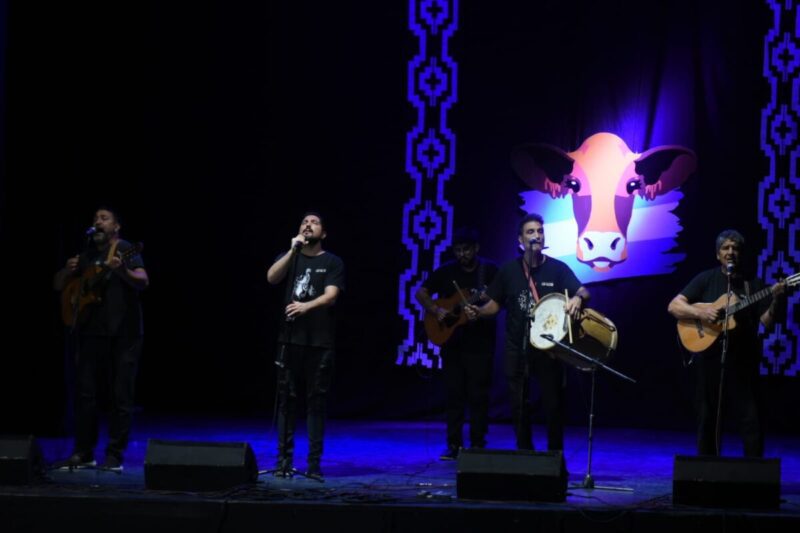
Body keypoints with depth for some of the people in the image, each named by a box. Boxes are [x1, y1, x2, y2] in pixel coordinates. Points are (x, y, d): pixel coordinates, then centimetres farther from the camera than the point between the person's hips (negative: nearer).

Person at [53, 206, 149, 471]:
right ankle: (83, 453, 13)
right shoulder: (87, 254, 14)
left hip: (123, 332, -6)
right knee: (84, 392, 5)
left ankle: (115, 455, 2)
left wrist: (121, 270, -38)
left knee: (120, 396, -3)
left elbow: (143, 281, -19)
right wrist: (67, 270, -5)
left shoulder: (125, 250, -4)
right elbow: (58, 285, 17)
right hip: (91, 330, 6)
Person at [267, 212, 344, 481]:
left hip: (319, 341, -2)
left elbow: (330, 295, -8)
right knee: (286, 399, 0)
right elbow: (271, 278, -6)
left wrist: (306, 306, -26)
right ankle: (284, 460, 4)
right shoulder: (289, 257, 13)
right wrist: (293, 250, -14)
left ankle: (314, 464, 2)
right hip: (290, 338, 2)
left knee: (316, 402, -1)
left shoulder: (332, 262, 6)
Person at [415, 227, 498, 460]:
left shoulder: (490, 270, 0)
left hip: (480, 341, -3)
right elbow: (421, 293, 8)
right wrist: (436, 310, -8)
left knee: (478, 394, -3)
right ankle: (454, 444, 9)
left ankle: (478, 445, 3)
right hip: (451, 339, 3)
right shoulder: (446, 271, 6)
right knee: (453, 393, 5)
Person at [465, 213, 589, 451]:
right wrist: (478, 312, -11)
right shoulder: (509, 270, 5)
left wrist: (577, 299, -36)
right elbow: (495, 304, 10)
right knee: (519, 404, 7)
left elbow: (583, 291, -12)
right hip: (517, 348, 2)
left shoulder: (557, 268, -2)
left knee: (553, 403, -1)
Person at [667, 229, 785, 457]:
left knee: (751, 419, -6)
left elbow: (766, 321, -1)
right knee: (707, 418, 6)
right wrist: (700, 313, -17)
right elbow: (674, 306, -2)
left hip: (743, 358, 0)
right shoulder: (706, 279, 4)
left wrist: (775, 300, -19)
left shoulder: (753, 283, 6)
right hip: (709, 355, 0)